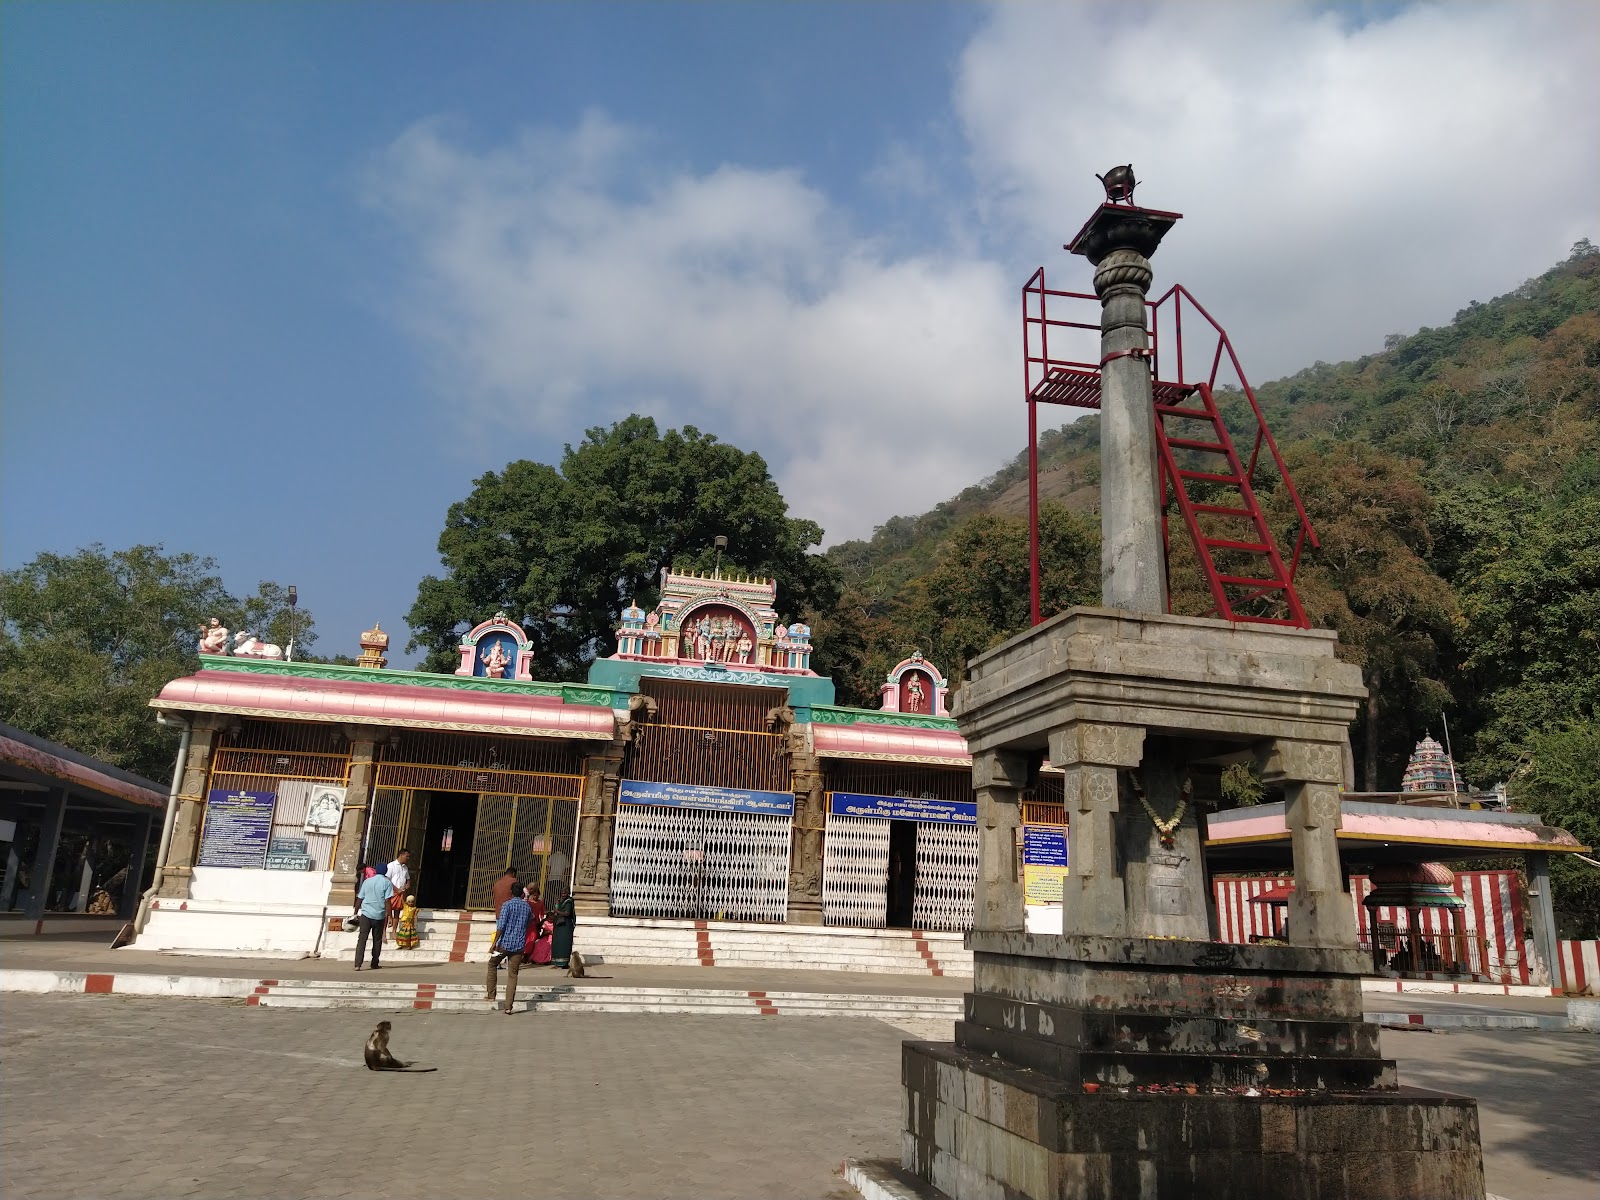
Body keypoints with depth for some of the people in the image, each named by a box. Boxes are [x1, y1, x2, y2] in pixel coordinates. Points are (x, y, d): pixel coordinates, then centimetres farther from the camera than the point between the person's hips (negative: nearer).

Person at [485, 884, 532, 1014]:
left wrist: (494, 943, -11)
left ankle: (490, 995, 23)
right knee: (513, 975, 5)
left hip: (504, 943, -3)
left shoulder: (507, 905, -8)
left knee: (492, 964, 23)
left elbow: (501, 926, -15)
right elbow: (530, 919, 21)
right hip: (519, 945, 3)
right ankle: (508, 1007, -1)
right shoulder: (527, 907, 7)